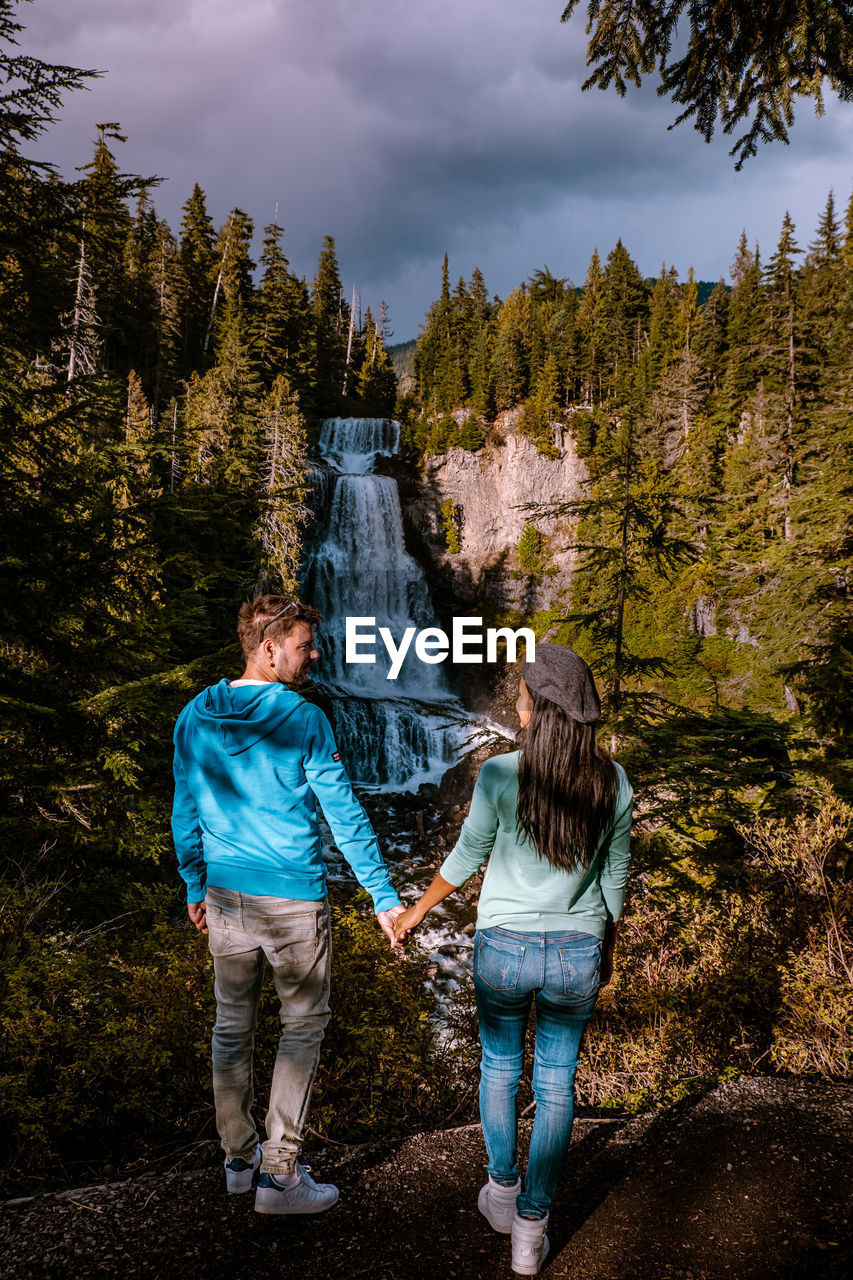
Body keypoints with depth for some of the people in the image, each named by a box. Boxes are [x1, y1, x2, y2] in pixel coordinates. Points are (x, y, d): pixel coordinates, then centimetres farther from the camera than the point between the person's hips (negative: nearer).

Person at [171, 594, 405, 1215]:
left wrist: (195, 888, 20)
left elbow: (186, 814, 8)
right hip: (294, 901, -5)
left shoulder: (195, 716, 0)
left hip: (225, 899, 6)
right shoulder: (303, 720, -16)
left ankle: (238, 1157, 34)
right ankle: (280, 1174, 16)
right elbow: (346, 816, -15)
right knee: (303, 1026, 11)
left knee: (232, 1025, 18)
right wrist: (385, 897, -8)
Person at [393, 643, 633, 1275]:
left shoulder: (500, 774, -18)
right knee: (556, 1086, 17)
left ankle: (503, 1192, 42)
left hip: (503, 948, -1)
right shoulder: (612, 782, -10)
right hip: (576, 957, 1)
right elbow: (614, 876, 1)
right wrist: (607, 948, 18)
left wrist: (418, 909, 13)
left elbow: (467, 856, -5)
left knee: (500, 1067, 24)